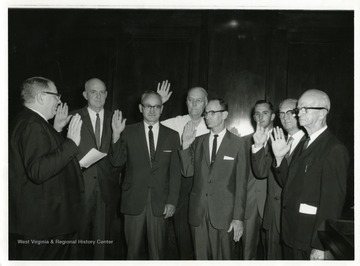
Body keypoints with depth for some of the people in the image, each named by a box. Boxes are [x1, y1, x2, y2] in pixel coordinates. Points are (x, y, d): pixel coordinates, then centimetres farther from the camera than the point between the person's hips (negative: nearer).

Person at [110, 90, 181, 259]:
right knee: (134, 249, 12)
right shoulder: (128, 132, 2)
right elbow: (117, 162, -2)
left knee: (158, 250, 11)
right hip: (134, 201, 0)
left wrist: (172, 201, -3)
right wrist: (116, 135, -15)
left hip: (160, 202, 0)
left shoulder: (172, 136, 3)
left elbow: (175, 171, 2)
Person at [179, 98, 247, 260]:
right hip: (198, 213, 3)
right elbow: (187, 172, 4)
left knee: (223, 258, 8)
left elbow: (241, 183, -4)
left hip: (224, 213, -3)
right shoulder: (197, 142, 8)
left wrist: (238, 218, -7)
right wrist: (185, 145, -7)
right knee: (201, 257, 13)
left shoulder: (237, 143, -2)